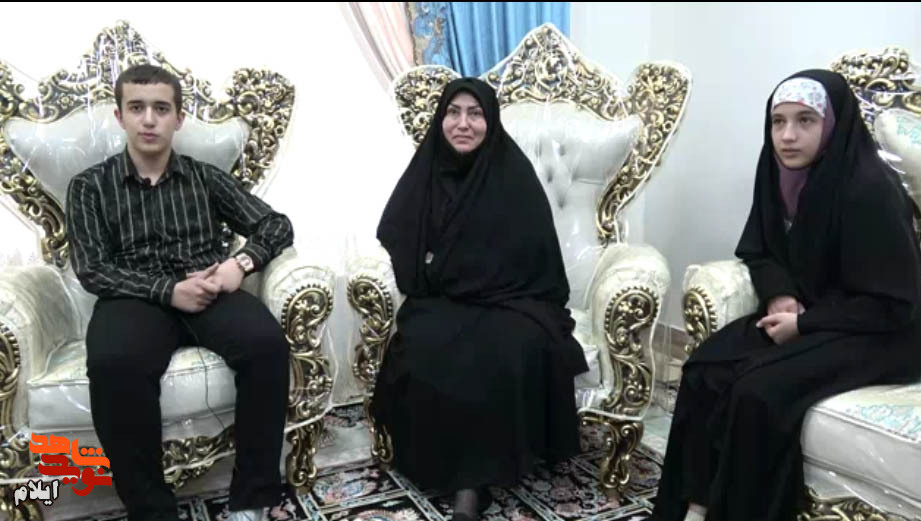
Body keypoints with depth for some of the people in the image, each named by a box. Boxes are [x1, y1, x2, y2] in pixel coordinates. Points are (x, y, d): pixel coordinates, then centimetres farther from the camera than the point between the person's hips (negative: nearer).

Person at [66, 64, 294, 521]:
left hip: (208, 292, 1)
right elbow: (92, 270, 0)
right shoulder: (90, 186, 11)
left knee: (267, 341, -32)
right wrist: (168, 290, -16)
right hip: (135, 297, -1)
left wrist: (241, 262, -12)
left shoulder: (205, 177, 14)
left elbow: (277, 225, 10)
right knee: (113, 364, -37)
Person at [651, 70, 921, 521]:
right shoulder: (780, 175, -1)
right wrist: (780, 295, -8)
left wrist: (803, 325, -18)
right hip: (804, 313, 7)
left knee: (760, 391, -27)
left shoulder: (868, 189, -22)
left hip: (875, 334, -7)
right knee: (705, 369, -14)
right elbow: (757, 250, 12)